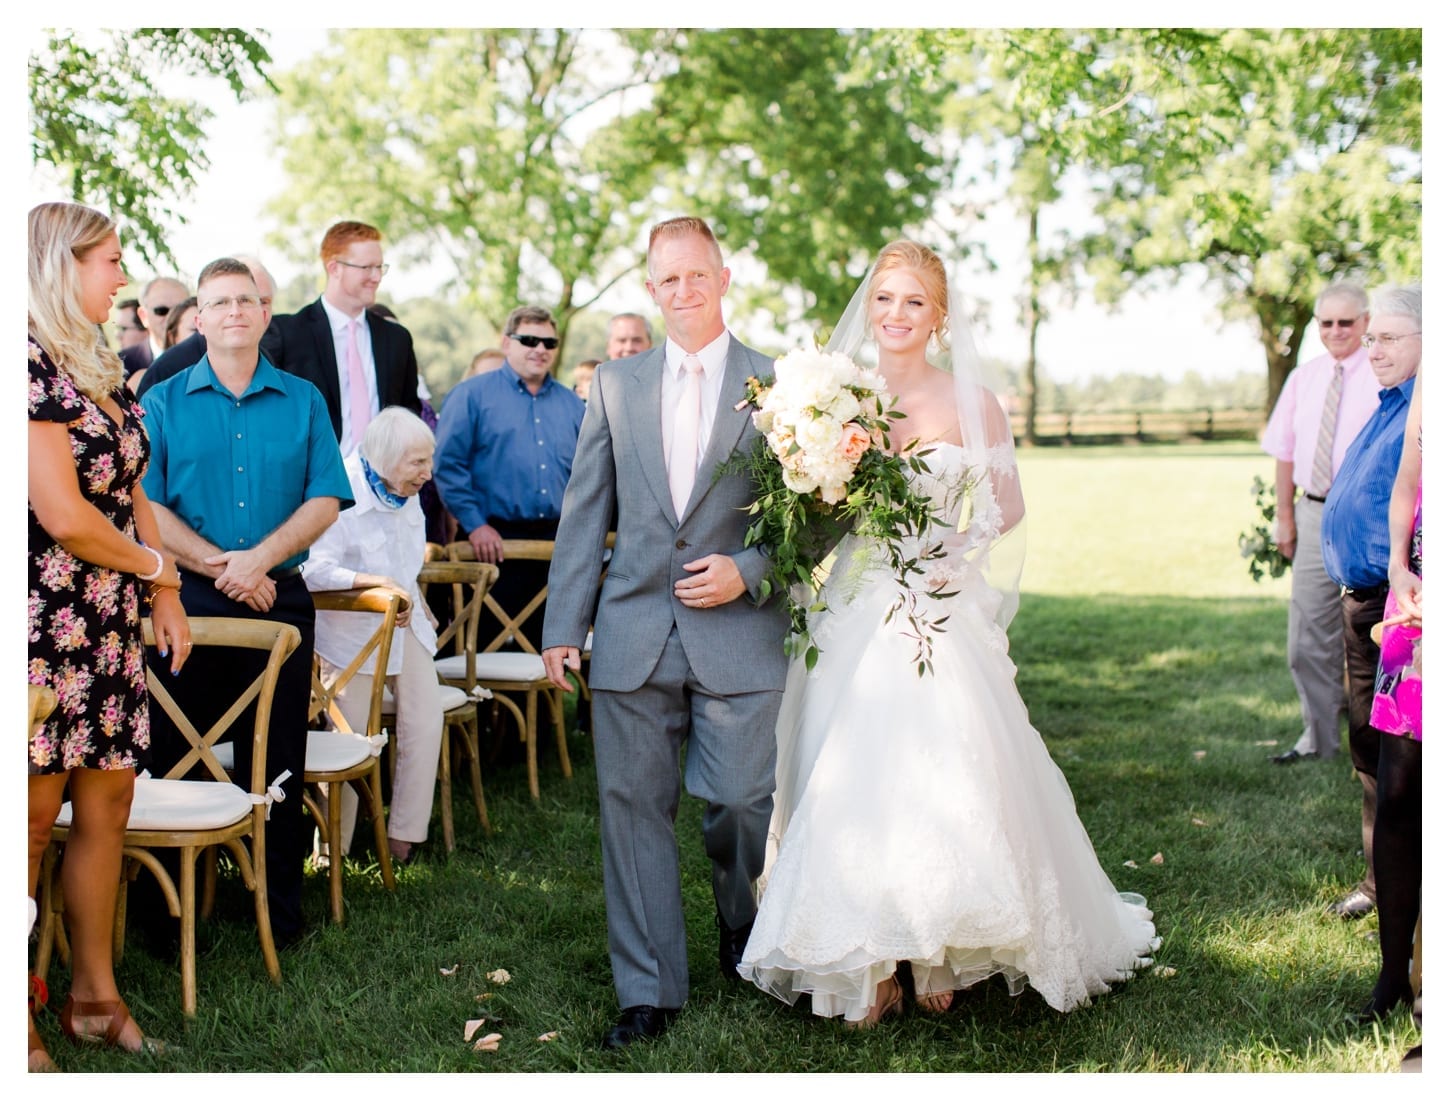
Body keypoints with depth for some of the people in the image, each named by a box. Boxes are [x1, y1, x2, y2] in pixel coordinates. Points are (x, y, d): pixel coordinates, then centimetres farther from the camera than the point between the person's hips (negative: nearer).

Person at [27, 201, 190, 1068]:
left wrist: (165, 596, 10)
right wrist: (155, 565, -3)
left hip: (111, 627, 8)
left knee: (108, 808, 11)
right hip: (46, 622, -8)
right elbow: (64, 516, -18)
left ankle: (95, 995, 22)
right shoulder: (32, 366, -14)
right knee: (35, 817, -1)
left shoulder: (105, 369, 13)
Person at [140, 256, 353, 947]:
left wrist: (258, 559, -13)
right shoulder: (163, 404, 5)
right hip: (189, 599, -1)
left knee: (277, 760, 5)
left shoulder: (302, 402, 9)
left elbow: (326, 499, 0)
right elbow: (145, 507, -4)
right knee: (178, 755, 5)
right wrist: (218, 566, -13)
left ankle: (280, 909, 15)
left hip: (279, 598, 1)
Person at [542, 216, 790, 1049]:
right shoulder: (616, 385, 11)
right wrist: (565, 625, 6)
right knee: (634, 807, 4)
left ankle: (750, 945, 29)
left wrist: (748, 571, -13)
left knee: (742, 804, -2)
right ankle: (650, 990, 15)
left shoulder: (780, 385, 3)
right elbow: (585, 511, 10)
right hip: (635, 634, 2)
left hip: (740, 633, -2)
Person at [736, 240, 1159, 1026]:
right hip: (851, 620, 2)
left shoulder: (970, 402, 1)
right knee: (849, 781, -3)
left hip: (937, 617, -2)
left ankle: (937, 956, 11)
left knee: (943, 777, -7)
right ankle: (869, 967, 8)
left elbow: (1007, 504, 6)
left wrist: (962, 550, -10)